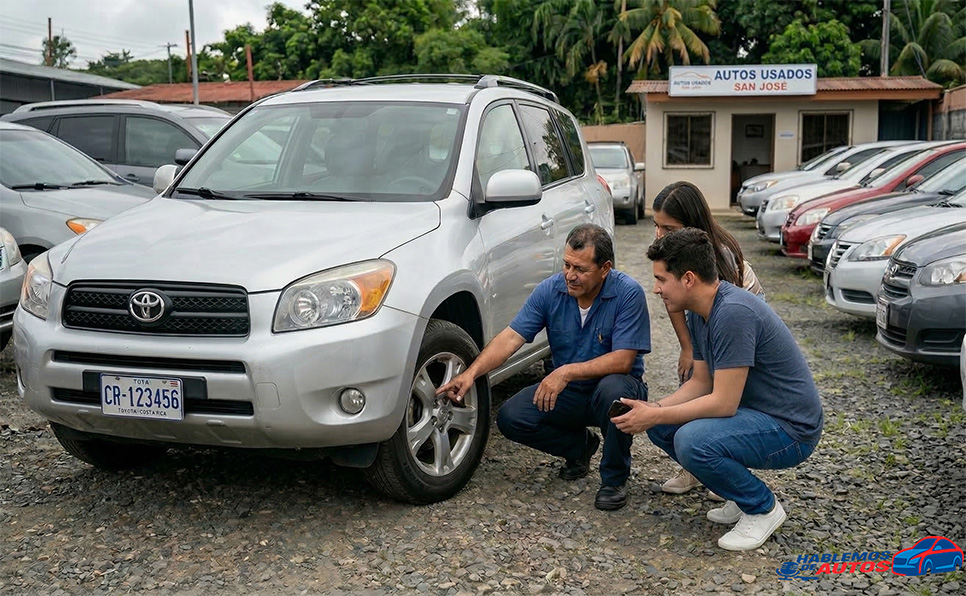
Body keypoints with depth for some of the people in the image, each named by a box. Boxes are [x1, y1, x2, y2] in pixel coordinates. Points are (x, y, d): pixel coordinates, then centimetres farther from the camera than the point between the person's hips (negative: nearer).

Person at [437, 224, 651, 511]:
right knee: (511, 418, -17)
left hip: (614, 385, -4)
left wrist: (567, 372, -34)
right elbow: (510, 337, -14)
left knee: (613, 389, -39)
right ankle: (579, 446, 12)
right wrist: (471, 372, -28)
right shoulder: (550, 290, -9)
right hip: (568, 392, 4)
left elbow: (623, 360, -25)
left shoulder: (628, 293, -20)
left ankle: (614, 479, -13)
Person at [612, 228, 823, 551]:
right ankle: (743, 492, 14)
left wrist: (653, 416, -19)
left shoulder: (733, 313, -27)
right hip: (753, 412, 10)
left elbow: (723, 403, -26)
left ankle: (763, 508, -4)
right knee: (661, 426, 3)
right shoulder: (700, 312, 3)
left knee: (693, 440, -30)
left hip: (791, 428, -9)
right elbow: (701, 382, 11)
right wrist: (654, 409, -5)